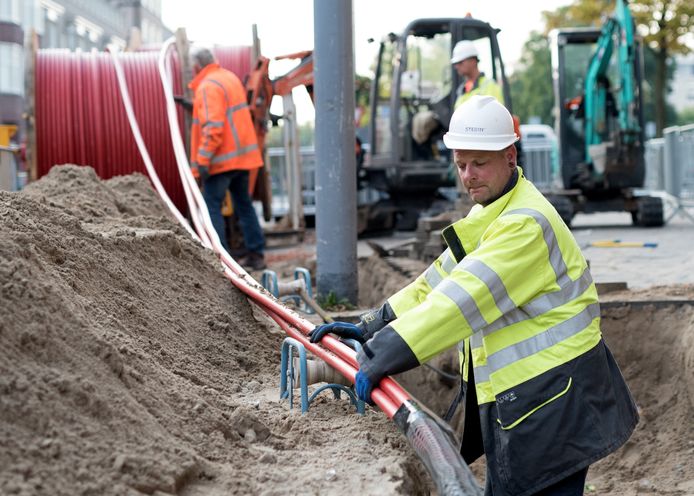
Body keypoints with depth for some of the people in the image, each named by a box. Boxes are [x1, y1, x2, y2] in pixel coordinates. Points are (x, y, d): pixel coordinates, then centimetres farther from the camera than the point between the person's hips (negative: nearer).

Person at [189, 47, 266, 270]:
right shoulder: (230, 77, 14)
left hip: (222, 159, -9)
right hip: (243, 155, 9)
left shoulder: (208, 87, -15)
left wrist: (203, 159, -22)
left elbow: (213, 127, -23)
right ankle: (256, 254, 16)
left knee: (211, 207, -3)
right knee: (244, 204, 15)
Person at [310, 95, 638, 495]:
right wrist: (371, 328, 6)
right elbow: (439, 281, 15)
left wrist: (385, 357, -31)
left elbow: (465, 298, -29)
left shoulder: (527, 223, -21)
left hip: (554, 393, -10)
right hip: (515, 391, 10)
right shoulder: (488, 215, 14)